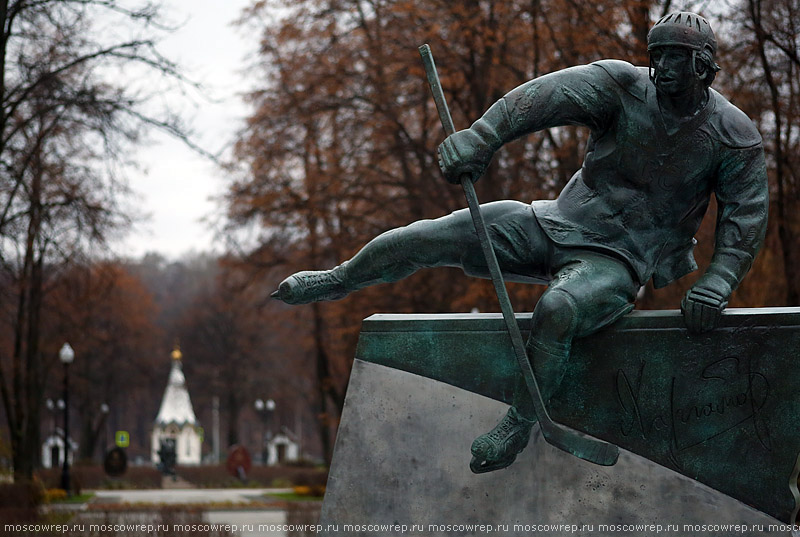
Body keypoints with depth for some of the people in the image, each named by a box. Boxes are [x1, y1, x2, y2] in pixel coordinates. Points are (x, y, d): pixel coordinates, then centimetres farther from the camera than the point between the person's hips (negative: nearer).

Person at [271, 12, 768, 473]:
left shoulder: (735, 136, -9)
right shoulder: (624, 85, -8)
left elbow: (746, 218, -4)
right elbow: (546, 96, -21)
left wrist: (716, 286, -18)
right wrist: (481, 137, -36)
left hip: (616, 262, -3)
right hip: (558, 223, 3)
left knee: (559, 308, -37)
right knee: (435, 236, -5)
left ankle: (519, 425, -17)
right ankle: (339, 280, 20)